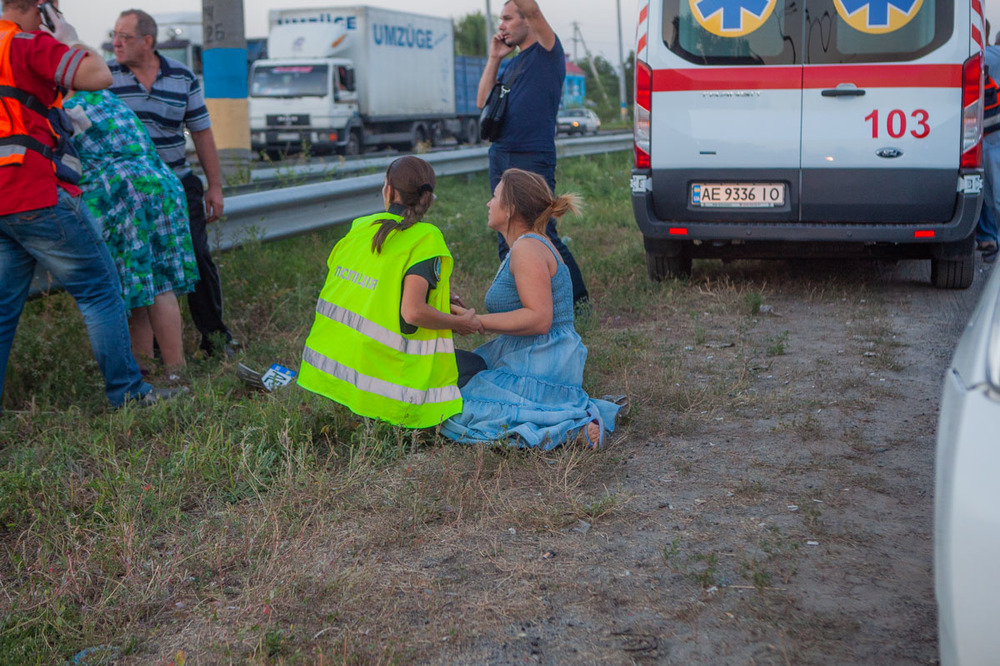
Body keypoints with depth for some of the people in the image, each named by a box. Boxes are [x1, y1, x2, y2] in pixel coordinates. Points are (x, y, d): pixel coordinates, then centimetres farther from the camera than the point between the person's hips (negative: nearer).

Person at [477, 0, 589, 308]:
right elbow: (483, 101, 14)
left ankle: (579, 300, 2)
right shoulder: (511, 65, 21)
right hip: (500, 156, 8)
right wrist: (494, 58, 11)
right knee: (506, 240, 8)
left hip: (534, 159, -8)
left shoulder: (547, 51, 0)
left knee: (543, 236, -9)